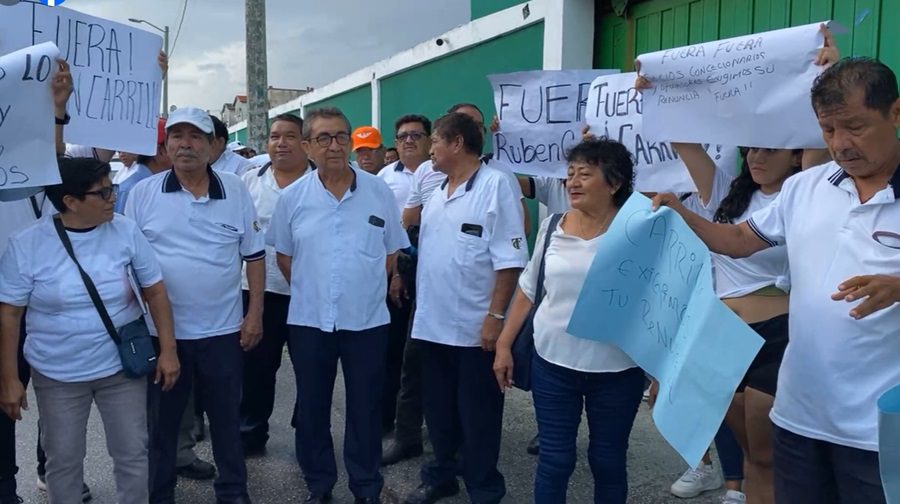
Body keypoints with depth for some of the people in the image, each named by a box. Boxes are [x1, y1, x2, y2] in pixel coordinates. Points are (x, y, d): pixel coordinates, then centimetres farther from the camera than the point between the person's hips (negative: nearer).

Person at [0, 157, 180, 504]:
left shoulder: (126, 231, -7)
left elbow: (155, 290, -1)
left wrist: (168, 350, -4)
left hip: (122, 367, 1)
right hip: (57, 375, -1)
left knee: (132, 454, 10)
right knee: (63, 460, 14)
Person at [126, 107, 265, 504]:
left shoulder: (236, 191, 0)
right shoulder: (143, 193, -1)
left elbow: (254, 255, 3)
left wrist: (255, 313, -1)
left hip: (223, 329, 0)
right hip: (161, 330, 0)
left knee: (227, 417, 13)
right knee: (161, 420, 13)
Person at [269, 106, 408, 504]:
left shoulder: (378, 192, -2)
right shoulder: (293, 197, -1)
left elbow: (391, 252, 6)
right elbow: (284, 255, 10)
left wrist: (365, 289, 4)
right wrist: (310, 291, 7)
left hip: (367, 319, -1)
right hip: (308, 320, 1)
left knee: (365, 408, 10)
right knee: (312, 407, 13)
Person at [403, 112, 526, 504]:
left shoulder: (495, 185, -11)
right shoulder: (437, 193, 13)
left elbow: (509, 259, -16)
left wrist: (496, 316, -19)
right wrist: (419, 305, 14)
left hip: (474, 327, -7)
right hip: (432, 323, 7)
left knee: (477, 415, 7)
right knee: (438, 409, 18)